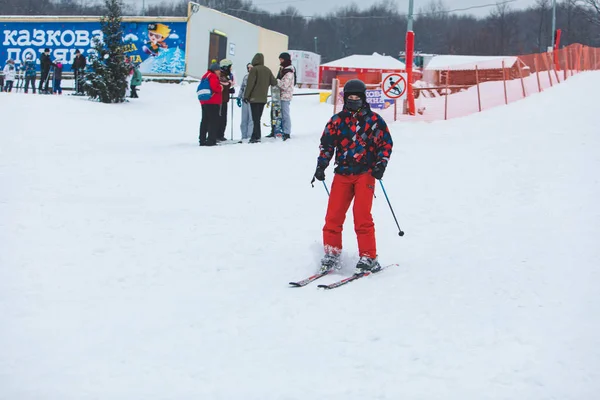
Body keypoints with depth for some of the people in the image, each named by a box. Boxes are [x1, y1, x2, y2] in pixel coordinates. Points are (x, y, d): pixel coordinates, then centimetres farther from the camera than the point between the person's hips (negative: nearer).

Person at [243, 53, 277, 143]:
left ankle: (256, 137, -8)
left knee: (256, 118, -5)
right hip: (263, 98, 6)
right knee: (258, 118, 11)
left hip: (254, 98, -6)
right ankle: (256, 136, 10)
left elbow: (250, 84, -14)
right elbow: (274, 82, 9)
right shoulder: (267, 70, 7)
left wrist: (246, 95, -10)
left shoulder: (254, 69, -10)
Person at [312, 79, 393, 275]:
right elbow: (326, 144, 16)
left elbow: (386, 143, 5)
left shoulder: (374, 120, 3)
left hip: (365, 173, -3)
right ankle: (331, 255, 11)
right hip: (342, 173, 3)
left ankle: (368, 257, -3)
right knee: (333, 215, -2)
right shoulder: (337, 120, 10)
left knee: (362, 216, -12)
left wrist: (381, 164, -8)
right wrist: (321, 166, 6)